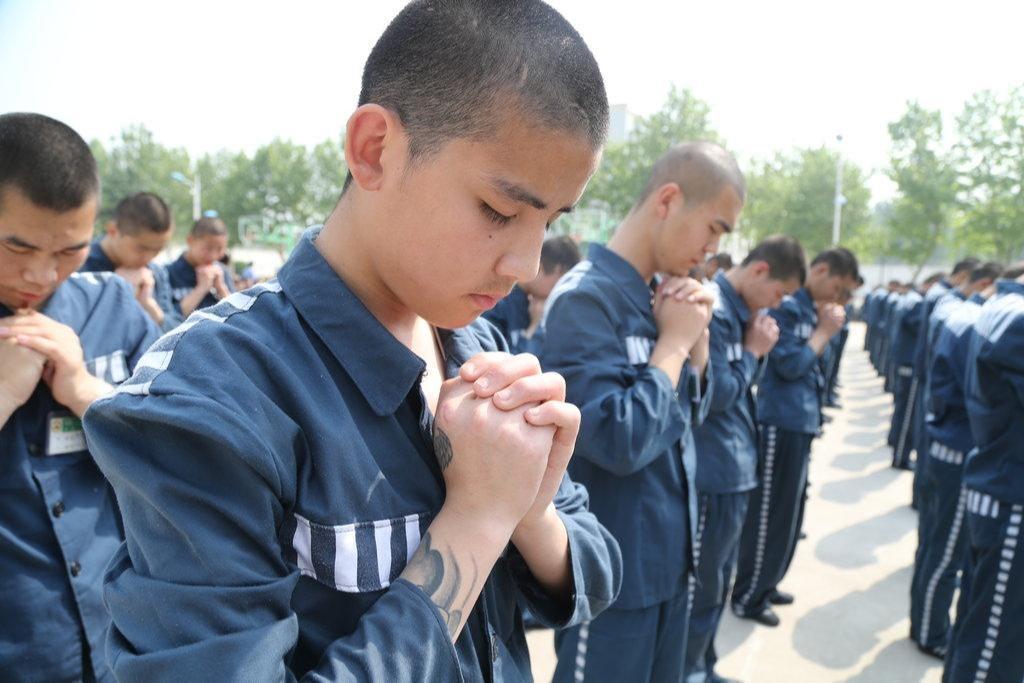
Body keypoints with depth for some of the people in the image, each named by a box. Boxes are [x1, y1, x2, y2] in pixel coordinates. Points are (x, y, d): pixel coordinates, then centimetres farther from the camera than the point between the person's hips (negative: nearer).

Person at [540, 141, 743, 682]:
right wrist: (674, 342, -17)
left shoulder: (657, 297, 4)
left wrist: (697, 339, -4)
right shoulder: (585, 298, -21)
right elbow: (620, 442, -28)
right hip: (611, 571, -8)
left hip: (668, 557, 8)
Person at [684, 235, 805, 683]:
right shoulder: (712, 309, -19)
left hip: (732, 470, 10)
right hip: (713, 473, -10)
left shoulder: (736, 308, 11)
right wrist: (754, 352, -10)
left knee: (716, 582, 21)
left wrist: (754, 349, 2)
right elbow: (715, 395, -22)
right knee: (700, 587, 5)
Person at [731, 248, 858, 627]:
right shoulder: (786, 304, -15)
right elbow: (789, 365, -19)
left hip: (801, 422, 10)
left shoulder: (809, 306, 13)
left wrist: (825, 329, 5)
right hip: (781, 423, -10)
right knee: (770, 511, 0)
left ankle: (765, 583, 32)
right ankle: (748, 597, 13)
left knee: (789, 509, 18)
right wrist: (825, 331, -11)